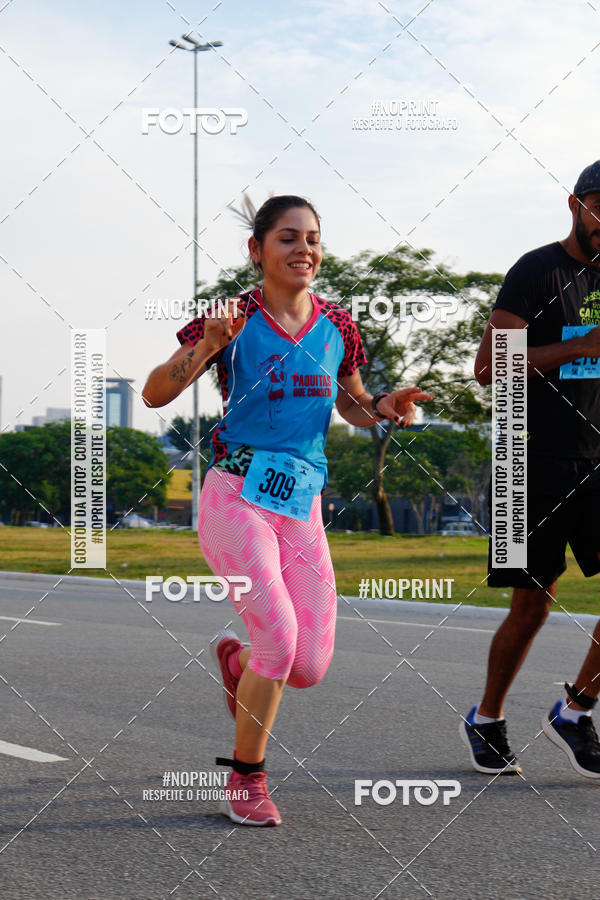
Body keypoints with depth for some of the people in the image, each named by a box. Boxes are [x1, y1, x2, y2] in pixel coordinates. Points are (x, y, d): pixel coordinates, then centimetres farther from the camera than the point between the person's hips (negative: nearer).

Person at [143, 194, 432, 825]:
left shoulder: (336, 326, 8)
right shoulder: (235, 319, -4)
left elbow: (352, 408, 23)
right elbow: (155, 394, -9)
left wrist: (388, 408, 1)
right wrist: (208, 346, -24)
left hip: (302, 507, 5)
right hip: (236, 496, -4)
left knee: (310, 667, -1)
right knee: (280, 635, -20)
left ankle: (236, 659, 36)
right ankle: (246, 780, 1)